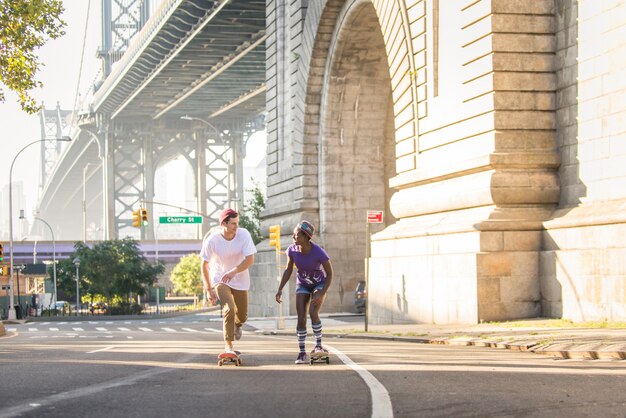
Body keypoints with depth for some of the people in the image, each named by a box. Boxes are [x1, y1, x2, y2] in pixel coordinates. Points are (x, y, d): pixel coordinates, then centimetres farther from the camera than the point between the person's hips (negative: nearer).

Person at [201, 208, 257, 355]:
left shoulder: (243, 234, -18)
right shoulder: (212, 240, -21)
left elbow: (250, 259, -21)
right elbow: (205, 265, -10)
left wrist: (234, 271, -38)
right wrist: (209, 289, -9)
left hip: (240, 281, 3)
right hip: (220, 280, -2)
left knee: (242, 316, 13)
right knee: (229, 309, -24)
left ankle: (237, 325, 52)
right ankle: (228, 345, -13)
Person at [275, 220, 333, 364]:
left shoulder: (319, 252, -31)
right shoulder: (292, 249, -20)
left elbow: (329, 273, -19)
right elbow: (288, 270, -5)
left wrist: (322, 294, -27)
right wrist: (280, 289, -12)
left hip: (320, 284, -3)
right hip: (302, 285, 3)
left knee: (313, 312, -25)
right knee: (301, 318, -9)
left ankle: (318, 345, -10)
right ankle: (302, 352, -1)